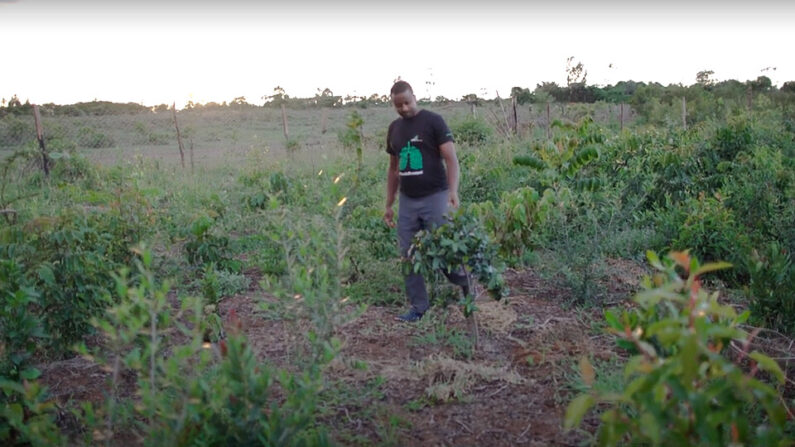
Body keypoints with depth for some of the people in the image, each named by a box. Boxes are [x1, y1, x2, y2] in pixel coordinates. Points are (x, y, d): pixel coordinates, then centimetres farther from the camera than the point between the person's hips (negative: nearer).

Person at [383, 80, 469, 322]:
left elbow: (451, 159, -11)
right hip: (407, 201, 6)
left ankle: (465, 282, 24)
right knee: (408, 255, 4)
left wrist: (453, 192, -26)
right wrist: (389, 205, 15)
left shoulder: (433, 121, -6)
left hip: (434, 197, -5)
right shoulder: (394, 128, 12)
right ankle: (418, 307, 15)